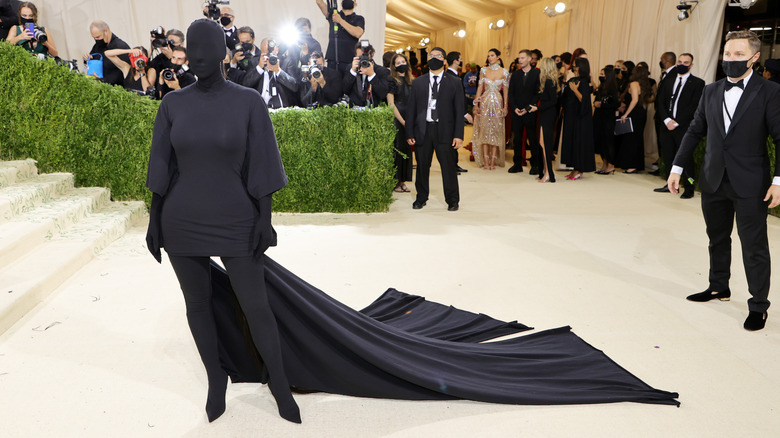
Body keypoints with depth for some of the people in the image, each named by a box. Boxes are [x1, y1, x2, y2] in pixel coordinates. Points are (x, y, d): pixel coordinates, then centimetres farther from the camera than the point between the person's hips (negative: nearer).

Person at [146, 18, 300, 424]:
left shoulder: (250, 101, -7)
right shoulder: (173, 104, -1)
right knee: (197, 304, 13)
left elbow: (260, 163, -7)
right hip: (183, 223, 2)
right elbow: (162, 166, 3)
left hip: (234, 224, -2)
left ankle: (279, 383, 26)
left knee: (256, 307, 2)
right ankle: (216, 377, 38)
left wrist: (265, 219, -10)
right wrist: (153, 219, 3)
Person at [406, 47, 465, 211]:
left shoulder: (454, 84, 6)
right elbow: (411, 109, 9)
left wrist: (458, 135, -7)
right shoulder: (417, 83, 11)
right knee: (422, 166, 8)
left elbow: (459, 110, 2)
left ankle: (452, 201, 15)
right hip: (422, 131, 2)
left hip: (445, 131, -2)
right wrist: (410, 133, 1)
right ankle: (421, 198, 24)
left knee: (449, 167, 1)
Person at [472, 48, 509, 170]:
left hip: (497, 103, -1)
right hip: (485, 102, 1)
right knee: (484, 130, -2)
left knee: (496, 130, 0)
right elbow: (480, 87, 6)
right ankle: (485, 161, 2)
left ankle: (493, 161, 4)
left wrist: (506, 106, 1)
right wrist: (476, 103, 1)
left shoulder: (504, 72, 2)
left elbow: (505, 90, 4)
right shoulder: (483, 70, 5)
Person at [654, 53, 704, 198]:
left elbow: (694, 107, -8)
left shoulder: (697, 83, 0)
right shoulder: (669, 81, 16)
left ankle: (688, 189, 8)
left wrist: (677, 122, -13)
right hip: (667, 126, 5)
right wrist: (667, 120, -7)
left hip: (684, 127, -5)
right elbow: (661, 103, 9)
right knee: (668, 157, 8)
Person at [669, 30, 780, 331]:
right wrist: (677, 168, 6)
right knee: (717, 239, 18)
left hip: (750, 185, -5)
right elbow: (695, 132, 11)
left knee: (754, 246, 2)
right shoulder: (710, 92, 8)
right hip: (714, 182, 5)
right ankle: (718, 287, 35)